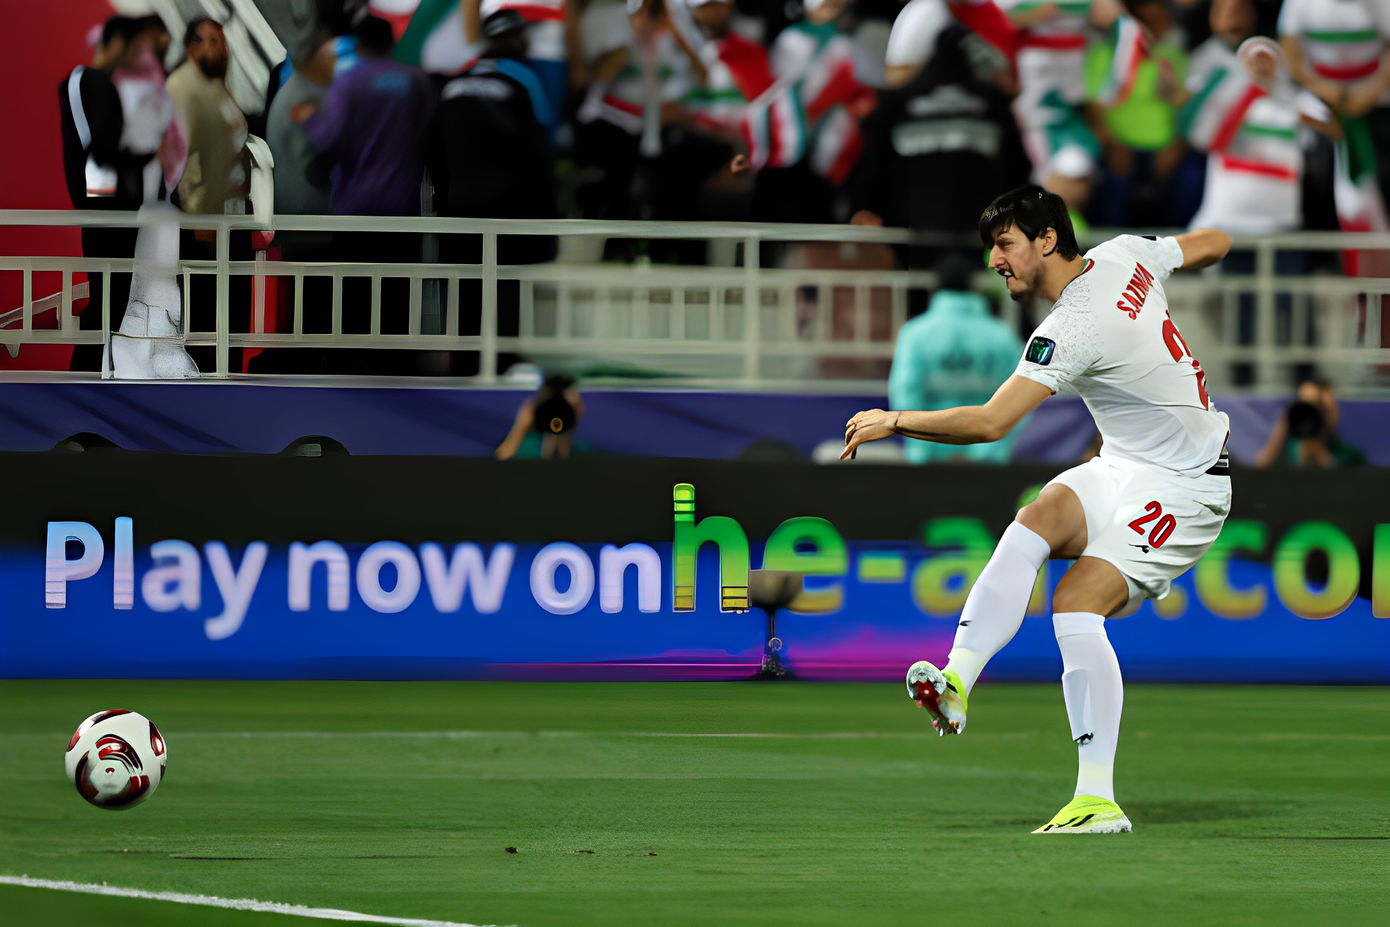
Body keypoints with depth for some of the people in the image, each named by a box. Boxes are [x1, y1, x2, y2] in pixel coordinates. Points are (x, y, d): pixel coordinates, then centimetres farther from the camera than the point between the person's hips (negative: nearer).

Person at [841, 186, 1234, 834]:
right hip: (1124, 468, 9)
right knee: (1034, 522, -16)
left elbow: (989, 423, -29)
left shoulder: (1073, 329, -25)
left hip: (1183, 488, -9)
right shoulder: (1125, 253, 0)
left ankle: (1098, 799, -22)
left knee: (1076, 604, -22)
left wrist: (894, 421, -18)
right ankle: (957, 681, -34)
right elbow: (1215, 244, 17)